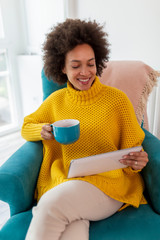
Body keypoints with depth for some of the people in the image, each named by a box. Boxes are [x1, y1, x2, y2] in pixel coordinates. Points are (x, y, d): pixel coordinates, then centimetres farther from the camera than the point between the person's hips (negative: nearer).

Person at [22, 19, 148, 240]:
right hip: (63, 184, 2)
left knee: (52, 203, -28)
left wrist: (137, 162, -18)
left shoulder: (117, 99, 1)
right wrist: (43, 131, -1)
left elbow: (133, 150, 6)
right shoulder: (56, 100, 9)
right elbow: (26, 126, 21)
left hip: (109, 185, -1)